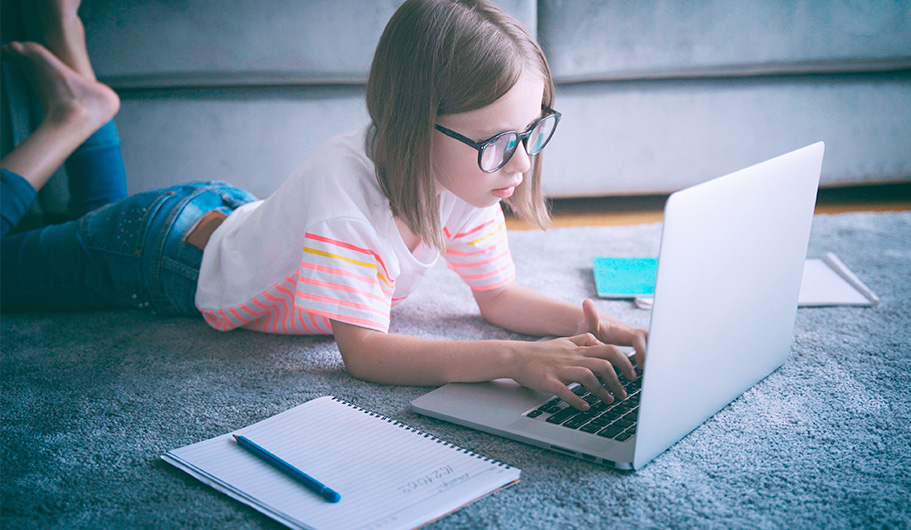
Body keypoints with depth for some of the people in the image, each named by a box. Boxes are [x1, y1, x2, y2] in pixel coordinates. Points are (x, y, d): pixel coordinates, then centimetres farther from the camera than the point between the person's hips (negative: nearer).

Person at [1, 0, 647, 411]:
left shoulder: (466, 173, -21)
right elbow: (362, 349, -45)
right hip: (165, 243, -5)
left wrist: (583, 320, -29)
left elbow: (498, 294, -11)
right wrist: (516, 359, -54)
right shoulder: (347, 183, -43)